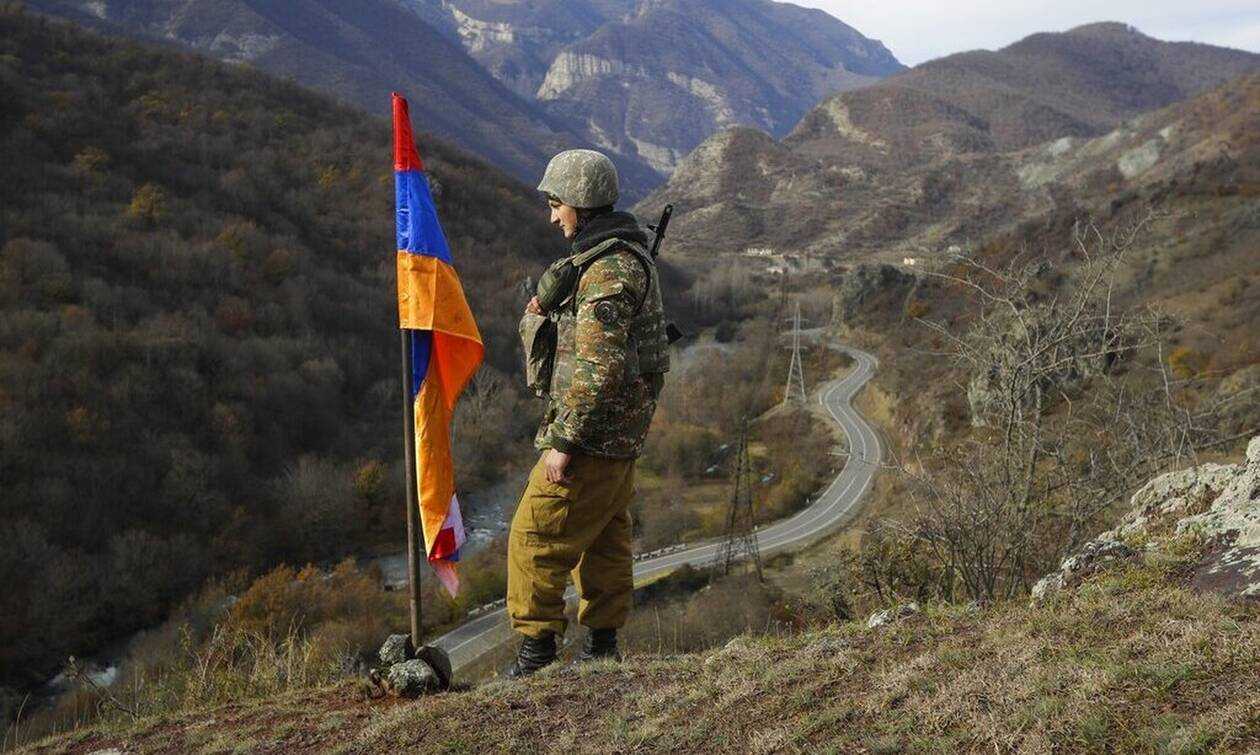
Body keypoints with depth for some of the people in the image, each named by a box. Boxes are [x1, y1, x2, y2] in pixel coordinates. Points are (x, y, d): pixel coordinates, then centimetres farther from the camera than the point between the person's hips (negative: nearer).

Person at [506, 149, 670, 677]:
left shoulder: (609, 269, -20)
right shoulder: (625, 254, 13)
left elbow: (599, 367, -26)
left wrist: (563, 441, -23)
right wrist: (550, 304, 5)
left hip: (594, 435, -10)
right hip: (621, 432, 10)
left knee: (536, 536, -3)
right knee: (604, 534, 17)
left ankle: (536, 646, 4)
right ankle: (602, 642, 27)